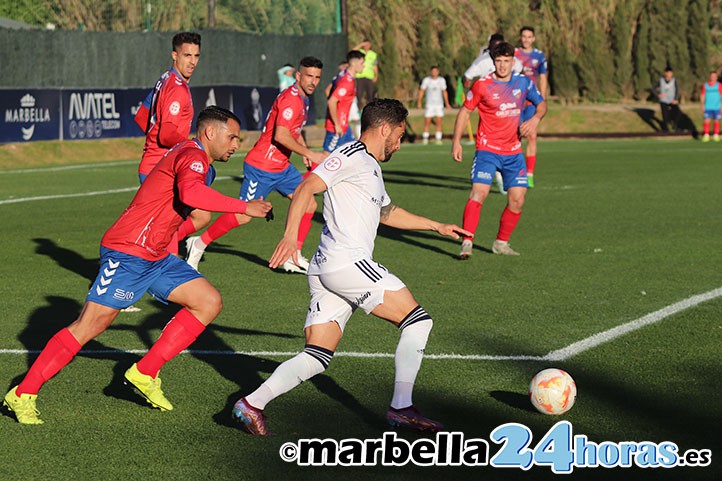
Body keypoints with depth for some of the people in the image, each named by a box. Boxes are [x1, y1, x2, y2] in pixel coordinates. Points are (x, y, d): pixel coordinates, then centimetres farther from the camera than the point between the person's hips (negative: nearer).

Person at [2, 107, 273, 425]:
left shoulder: (189, 156, 19)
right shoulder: (192, 155, -13)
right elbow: (191, 193, -35)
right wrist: (243, 207, -28)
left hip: (156, 256, 10)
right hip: (127, 254, -10)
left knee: (209, 302, 2)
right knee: (90, 325, -11)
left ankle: (145, 374, 4)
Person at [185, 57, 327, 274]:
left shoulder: (303, 99, 12)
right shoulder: (290, 98, -19)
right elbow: (280, 135, -30)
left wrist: (306, 152, 15)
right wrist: (309, 154, -27)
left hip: (281, 167, 10)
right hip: (261, 166, -10)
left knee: (309, 203, 3)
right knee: (243, 216, -8)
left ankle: (293, 257, 10)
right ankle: (198, 244, 8)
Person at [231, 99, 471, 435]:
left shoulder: (371, 167, 27)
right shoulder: (352, 155, -4)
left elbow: (387, 212, 44)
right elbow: (306, 189, -15)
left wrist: (437, 227, 45)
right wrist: (290, 235, -28)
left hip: (325, 270, 10)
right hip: (348, 263, -10)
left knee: (316, 358, 3)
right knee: (418, 321, -4)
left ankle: (252, 404, -6)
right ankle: (401, 407, -5)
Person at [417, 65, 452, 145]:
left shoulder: (442, 80, 4)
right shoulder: (426, 80, -1)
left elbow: (444, 92, 11)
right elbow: (421, 91, 2)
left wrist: (447, 103, 7)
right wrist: (419, 102, -7)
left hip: (439, 105, 1)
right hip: (429, 104, -1)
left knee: (438, 123, -3)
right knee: (427, 122, -5)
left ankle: (438, 139, 0)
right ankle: (425, 139, 4)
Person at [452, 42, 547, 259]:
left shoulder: (524, 83, 3)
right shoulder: (482, 85, -7)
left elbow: (541, 103, 17)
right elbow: (465, 111, 2)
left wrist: (535, 119, -5)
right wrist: (456, 141, -3)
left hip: (513, 151, 4)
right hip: (487, 149, -4)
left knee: (517, 199, 0)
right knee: (479, 192, -20)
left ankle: (501, 243, 17)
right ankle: (467, 243, -20)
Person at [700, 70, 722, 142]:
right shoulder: (705, 85, 7)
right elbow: (702, 95, 12)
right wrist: (702, 105, 4)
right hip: (708, 107, 1)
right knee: (707, 120, -6)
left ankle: (716, 136, 9)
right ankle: (706, 136, -5)